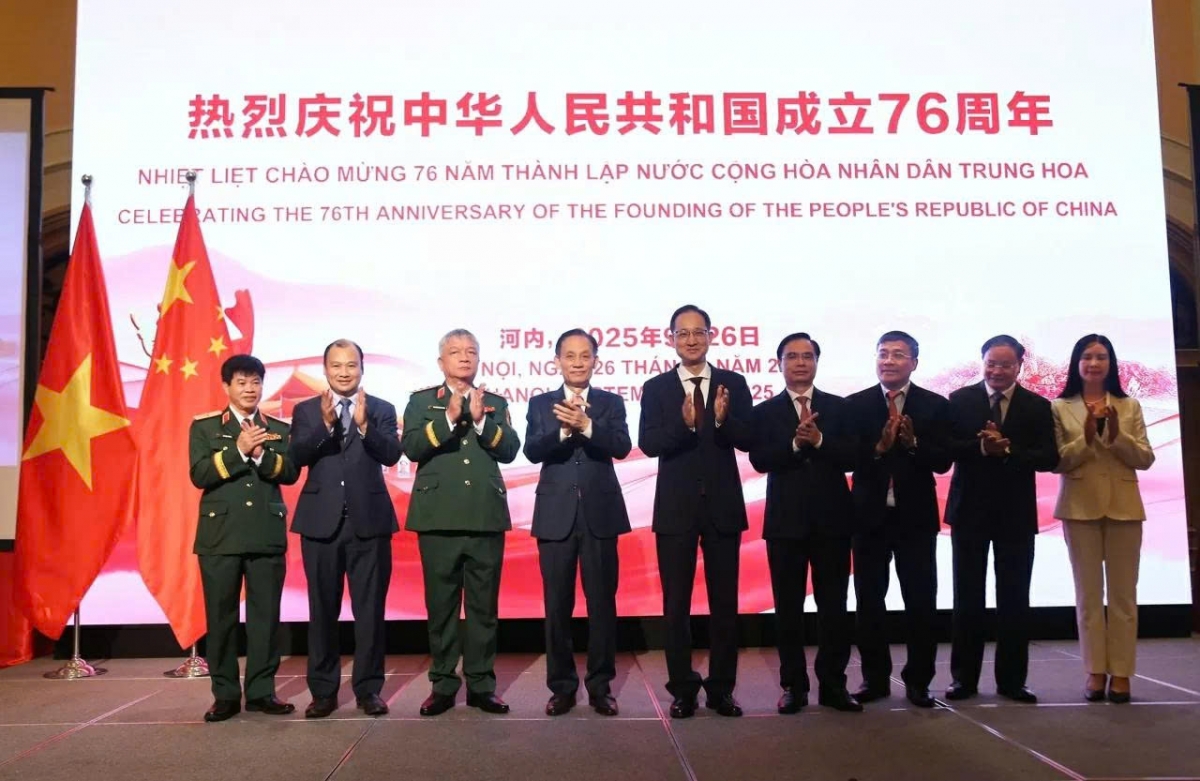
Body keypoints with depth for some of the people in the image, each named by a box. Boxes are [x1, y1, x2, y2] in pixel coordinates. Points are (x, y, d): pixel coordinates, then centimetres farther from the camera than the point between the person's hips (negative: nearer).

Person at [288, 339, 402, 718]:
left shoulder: (382, 410, 4)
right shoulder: (306, 410, 7)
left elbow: (391, 455, -10)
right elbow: (298, 456, -8)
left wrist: (363, 424, -25)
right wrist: (326, 424, -23)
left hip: (369, 520, -1)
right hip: (321, 521, 1)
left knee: (369, 608, 3)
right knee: (322, 609, 7)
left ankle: (368, 689, 12)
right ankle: (323, 690, 17)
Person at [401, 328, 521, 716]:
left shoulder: (495, 403, 13)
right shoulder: (421, 401, 8)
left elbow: (510, 450, 0)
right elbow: (412, 447, -7)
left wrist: (481, 419, -13)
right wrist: (449, 417, -16)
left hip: (486, 517, 1)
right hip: (439, 517, -1)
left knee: (484, 605, 5)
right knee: (441, 605, 4)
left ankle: (481, 685, 13)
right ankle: (443, 685, 14)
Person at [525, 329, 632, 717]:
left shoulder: (612, 403, 6)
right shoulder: (540, 404, 7)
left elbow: (622, 447, -11)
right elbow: (532, 451, -8)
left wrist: (586, 425, -26)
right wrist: (563, 429, -25)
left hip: (600, 513, 0)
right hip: (556, 515, 0)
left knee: (602, 602, 4)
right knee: (557, 605, 5)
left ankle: (600, 685, 15)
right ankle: (562, 685, 17)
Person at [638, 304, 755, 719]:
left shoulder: (733, 384, 3)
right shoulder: (656, 388, 0)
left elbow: (749, 439, -5)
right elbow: (648, 443, -11)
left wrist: (723, 419, -25)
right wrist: (684, 423, -28)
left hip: (724, 505, 1)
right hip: (676, 507, -1)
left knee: (724, 602, 8)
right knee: (676, 603, 6)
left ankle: (721, 688, 20)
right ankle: (683, 688, 18)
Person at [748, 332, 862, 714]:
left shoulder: (840, 407, 7)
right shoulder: (765, 411, 4)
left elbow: (852, 456, -3)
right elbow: (759, 460, -9)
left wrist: (819, 440, -18)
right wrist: (795, 443, -22)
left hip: (832, 518, 1)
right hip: (786, 521, -1)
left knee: (834, 606, 5)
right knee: (789, 608, 5)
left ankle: (833, 685, 15)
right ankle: (793, 686, 14)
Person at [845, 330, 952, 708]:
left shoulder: (935, 405, 1)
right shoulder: (855, 405, 1)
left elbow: (943, 462, -5)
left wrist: (912, 442, -21)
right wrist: (879, 447, -22)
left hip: (916, 516, 0)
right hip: (870, 515, 1)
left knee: (921, 602, 4)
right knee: (869, 601, 8)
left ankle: (918, 680, 17)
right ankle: (875, 677, 20)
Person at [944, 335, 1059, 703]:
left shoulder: (1038, 406, 2)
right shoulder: (959, 400, 1)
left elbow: (1049, 458, -7)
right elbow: (945, 448, -8)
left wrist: (1008, 449, -21)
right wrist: (980, 447, -23)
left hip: (1016, 513, 1)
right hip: (969, 510, 0)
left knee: (1014, 599, 5)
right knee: (967, 597, 5)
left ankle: (1011, 680, 15)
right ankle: (964, 678, 13)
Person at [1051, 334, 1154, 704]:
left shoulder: (1130, 406, 6)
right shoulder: (1060, 408, 2)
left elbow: (1145, 459, 1)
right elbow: (1059, 462, -4)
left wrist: (1116, 434, -14)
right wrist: (1086, 436, -17)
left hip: (1123, 506, 1)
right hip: (1080, 507, -1)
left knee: (1123, 592, 3)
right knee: (1088, 592, 3)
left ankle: (1120, 672, 10)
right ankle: (1095, 671, 9)